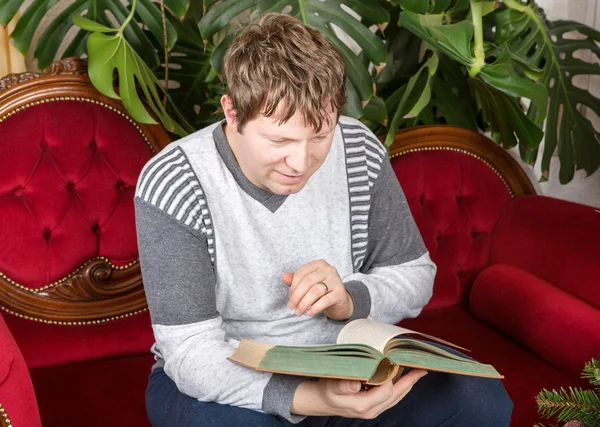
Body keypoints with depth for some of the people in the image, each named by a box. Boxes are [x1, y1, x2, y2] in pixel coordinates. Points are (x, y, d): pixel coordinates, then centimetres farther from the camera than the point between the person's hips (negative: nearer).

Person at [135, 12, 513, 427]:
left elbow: (414, 276, -1)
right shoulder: (172, 187, -21)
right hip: (228, 377, -2)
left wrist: (348, 300, -24)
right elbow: (192, 352, -24)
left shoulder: (359, 150, -10)